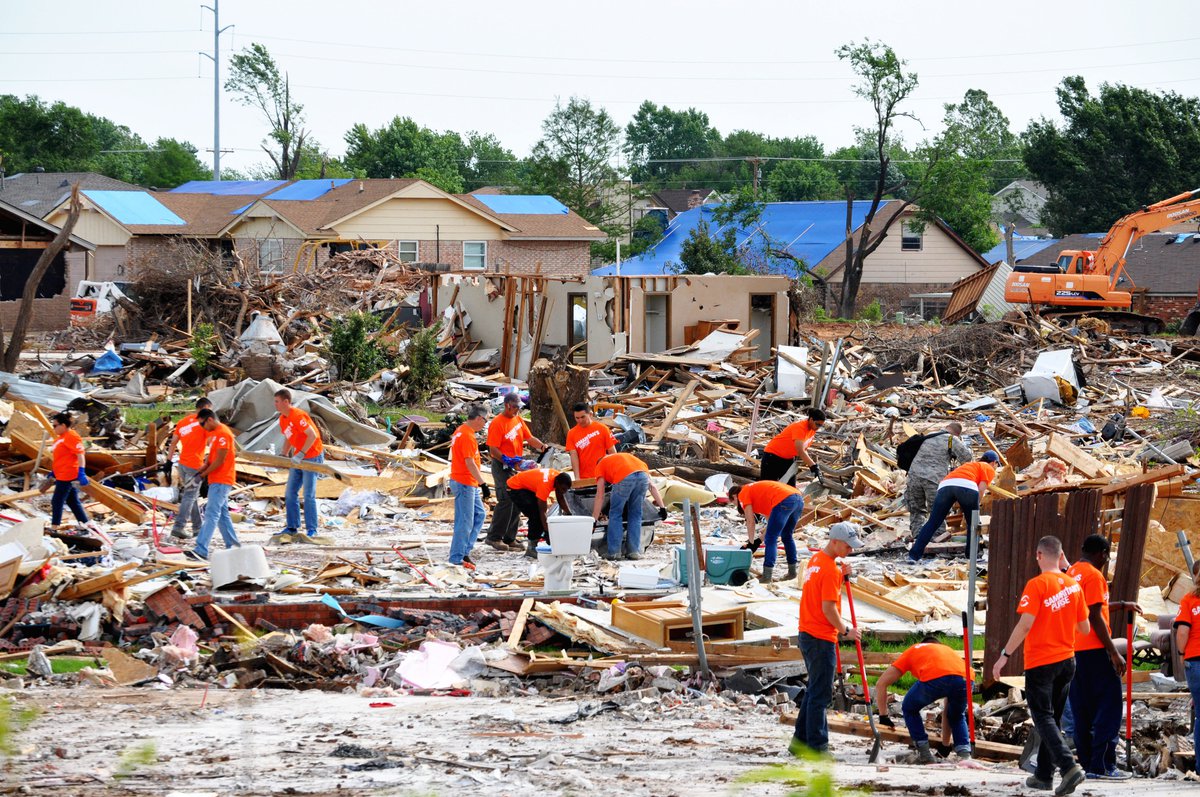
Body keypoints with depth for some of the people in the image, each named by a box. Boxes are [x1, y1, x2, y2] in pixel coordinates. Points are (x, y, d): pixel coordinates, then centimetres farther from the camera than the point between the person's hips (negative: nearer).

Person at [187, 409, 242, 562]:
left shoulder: (223, 433, -16)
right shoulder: (213, 434, 16)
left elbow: (220, 460, -19)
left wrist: (203, 474, -12)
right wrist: (202, 469, 3)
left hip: (221, 482, -10)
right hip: (217, 481, 10)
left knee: (211, 514, -16)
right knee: (222, 514, 15)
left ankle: (201, 551, -23)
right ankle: (233, 545, 23)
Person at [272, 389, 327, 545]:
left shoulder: (297, 416, -21)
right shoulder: (283, 419, 7)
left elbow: (313, 435, -27)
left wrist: (301, 454, -28)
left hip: (311, 457, -9)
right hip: (298, 459, 9)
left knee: (309, 495, -7)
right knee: (290, 494, 7)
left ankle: (311, 530, -2)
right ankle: (291, 528, 12)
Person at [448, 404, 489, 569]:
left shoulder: (460, 431, 12)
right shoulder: (468, 436, -20)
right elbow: (470, 463, -23)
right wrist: (482, 483, -22)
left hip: (469, 484, 11)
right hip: (465, 484, -11)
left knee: (479, 514, 16)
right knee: (465, 522, -5)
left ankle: (465, 549, 18)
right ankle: (457, 558, -1)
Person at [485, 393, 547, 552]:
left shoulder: (518, 419, 11)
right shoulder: (497, 423, -13)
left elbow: (529, 437, 10)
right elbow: (493, 449, -17)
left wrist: (542, 446, -9)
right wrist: (506, 461, -29)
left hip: (516, 466, 8)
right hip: (502, 467, -8)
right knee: (506, 501, -14)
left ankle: (509, 538, 14)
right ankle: (494, 537, -8)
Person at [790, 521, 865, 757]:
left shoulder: (816, 559, 12)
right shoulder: (829, 568, -18)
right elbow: (828, 608, -20)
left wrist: (841, 575, 6)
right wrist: (845, 631, -8)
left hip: (807, 635, 10)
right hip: (822, 639, -10)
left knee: (814, 690, 17)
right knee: (820, 694, -4)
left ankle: (800, 741, 22)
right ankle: (817, 747, 0)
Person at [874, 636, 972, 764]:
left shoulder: (913, 650, 37)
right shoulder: (949, 650, 42)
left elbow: (881, 684, 33)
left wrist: (883, 717, 41)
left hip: (934, 679, -3)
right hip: (965, 680, 3)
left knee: (909, 709, 27)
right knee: (957, 716, 33)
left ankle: (925, 754, 19)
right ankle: (965, 755, 16)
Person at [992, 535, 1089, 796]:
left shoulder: (1037, 585, -14)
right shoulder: (1074, 585, 4)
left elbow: (1025, 625, -20)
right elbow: (1085, 628, 10)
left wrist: (1005, 655, -15)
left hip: (1040, 662, -6)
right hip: (1067, 660, 6)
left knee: (1044, 718, -4)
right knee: (1052, 718, 15)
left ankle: (1069, 767, -22)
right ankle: (1044, 775, 20)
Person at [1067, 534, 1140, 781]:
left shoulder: (1072, 573, 15)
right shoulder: (1094, 575, -12)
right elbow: (1095, 618, -18)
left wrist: (1121, 605, 40)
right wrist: (1114, 652, -16)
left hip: (1074, 650, 9)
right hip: (1095, 650, -9)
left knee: (1082, 711, 10)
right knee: (1109, 707, -5)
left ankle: (1087, 764, 10)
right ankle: (1103, 766, -9)